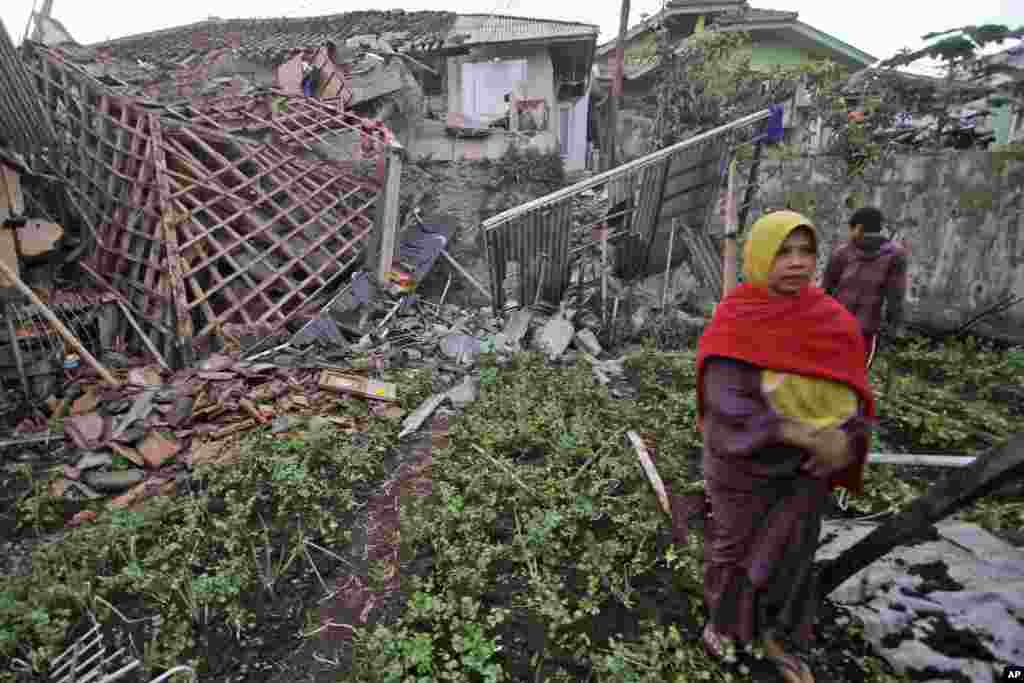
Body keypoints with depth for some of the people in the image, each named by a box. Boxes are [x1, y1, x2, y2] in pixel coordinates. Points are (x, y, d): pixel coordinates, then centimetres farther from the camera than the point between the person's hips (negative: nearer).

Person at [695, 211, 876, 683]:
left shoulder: (833, 320, -8)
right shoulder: (732, 324, -21)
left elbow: (851, 388, -4)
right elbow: (727, 402, -27)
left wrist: (846, 438, -22)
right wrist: (802, 436, -32)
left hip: (806, 469, 4)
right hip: (743, 466, -3)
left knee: (792, 554, 19)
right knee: (733, 547, 18)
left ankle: (781, 639, 42)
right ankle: (723, 619, 44)